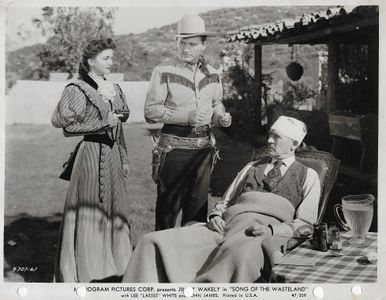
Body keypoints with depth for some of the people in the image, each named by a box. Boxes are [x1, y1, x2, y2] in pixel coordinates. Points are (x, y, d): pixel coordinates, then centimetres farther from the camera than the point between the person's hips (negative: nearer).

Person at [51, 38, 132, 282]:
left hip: (112, 153, 7)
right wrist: (103, 123, -15)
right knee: (91, 211, -1)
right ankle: (87, 271, 11)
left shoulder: (114, 90, 12)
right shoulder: (78, 90, -8)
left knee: (114, 209, 11)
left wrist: (125, 159, 18)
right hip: (91, 154, -7)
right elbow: (65, 123, -15)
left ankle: (114, 265, 24)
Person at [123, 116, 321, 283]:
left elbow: (304, 223, 6)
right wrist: (216, 216, 4)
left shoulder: (308, 176, 17)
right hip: (229, 222, 5)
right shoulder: (253, 167, 30)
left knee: (240, 255, -45)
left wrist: (272, 230, -12)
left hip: (266, 232, -4)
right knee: (153, 243, -18)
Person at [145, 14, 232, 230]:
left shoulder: (212, 74, 8)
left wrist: (221, 116, 0)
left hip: (204, 147, 5)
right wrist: (186, 117, -21)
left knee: (198, 206, 14)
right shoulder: (164, 72, -8)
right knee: (168, 205, 1)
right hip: (174, 147, -5)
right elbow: (151, 111, -11)